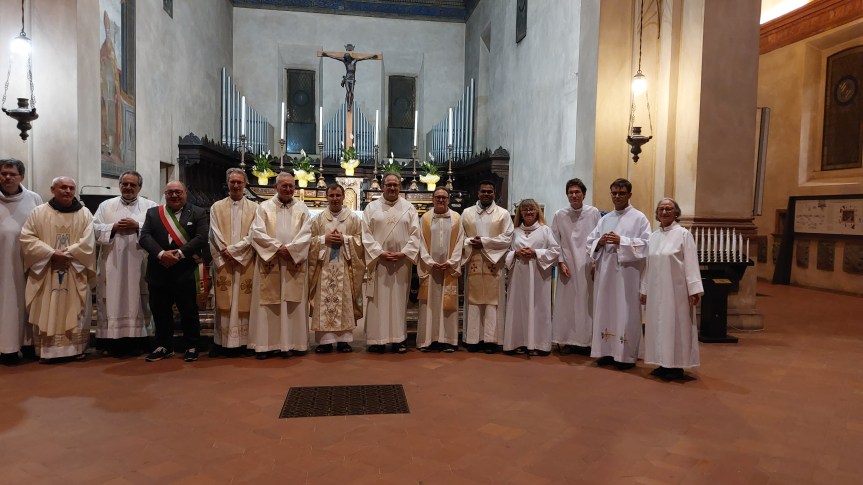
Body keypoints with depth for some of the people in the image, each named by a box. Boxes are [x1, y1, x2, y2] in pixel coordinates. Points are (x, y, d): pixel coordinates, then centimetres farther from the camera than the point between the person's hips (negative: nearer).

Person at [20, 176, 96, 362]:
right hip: (45, 271, 0)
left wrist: (66, 254, -15)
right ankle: (47, 350, 8)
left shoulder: (85, 214, 4)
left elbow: (87, 243, -5)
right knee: (46, 312, 2)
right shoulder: (38, 212, 5)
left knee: (75, 312, 3)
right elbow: (27, 238, -3)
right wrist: (52, 253, -14)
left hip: (75, 273, 0)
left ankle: (75, 348, 10)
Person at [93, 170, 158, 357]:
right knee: (113, 300, 1)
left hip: (139, 264, -1)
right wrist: (113, 227, -9)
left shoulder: (150, 206, 7)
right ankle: (114, 342, 7)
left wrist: (138, 226, -13)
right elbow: (94, 228, 5)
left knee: (138, 301, 2)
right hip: (112, 263, 1)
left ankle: (138, 341, 8)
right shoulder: (106, 205, 13)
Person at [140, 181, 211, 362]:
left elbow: (201, 238, -9)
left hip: (186, 272, -3)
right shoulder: (153, 213, 11)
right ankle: (164, 346, 24)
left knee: (189, 311, 4)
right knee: (160, 311, 11)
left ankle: (191, 346, 16)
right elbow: (145, 236, -1)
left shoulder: (198, 214, 3)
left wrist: (179, 253, -18)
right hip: (158, 271, 3)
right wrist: (161, 254, -17)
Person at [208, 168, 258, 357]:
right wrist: (225, 254, -11)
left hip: (245, 262, -1)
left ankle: (241, 340, 6)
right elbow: (215, 236, 1)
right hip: (222, 262, 1)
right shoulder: (217, 207, 10)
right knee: (223, 303, 3)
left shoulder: (254, 208, 5)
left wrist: (233, 249, -12)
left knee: (243, 302, 1)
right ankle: (221, 341, 8)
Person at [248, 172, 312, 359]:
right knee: (268, 303, 2)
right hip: (269, 262, 0)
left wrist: (289, 249, -14)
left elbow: (306, 235, -1)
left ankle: (291, 343, 8)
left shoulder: (302, 209, 8)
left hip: (294, 263, 1)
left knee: (292, 303, 2)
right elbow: (256, 232, -5)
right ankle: (266, 344, 8)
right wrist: (278, 247, -13)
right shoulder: (264, 207, 6)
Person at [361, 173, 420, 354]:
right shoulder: (371, 207, 5)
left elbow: (415, 234, 1)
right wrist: (380, 253, -13)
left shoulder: (409, 208, 7)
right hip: (378, 260, -1)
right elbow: (366, 234, -2)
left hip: (402, 262, 1)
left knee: (399, 300, 5)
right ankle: (377, 339, 7)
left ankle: (399, 338, 11)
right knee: (378, 300, 1)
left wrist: (403, 253, -11)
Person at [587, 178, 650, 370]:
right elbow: (590, 242, 12)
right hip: (605, 271, 5)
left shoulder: (639, 218, 1)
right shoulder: (604, 219, 16)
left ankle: (626, 355, 6)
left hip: (627, 272, -5)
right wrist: (599, 242, -9)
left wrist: (621, 241, -17)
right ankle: (607, 351, 16)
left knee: (626, 313, -3)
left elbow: (646, 244, -9)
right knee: (605, 310, 6)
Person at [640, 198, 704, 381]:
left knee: (675, 325, 1)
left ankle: (677, 367, 10)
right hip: (656, 290, 6)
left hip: (676, 290, -5)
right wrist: (644, 290, 11)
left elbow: (691, 264, -11)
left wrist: (694, 290, -17)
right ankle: (664, 364, 19)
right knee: (658, 325, 9)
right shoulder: (654, 236, 10)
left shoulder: (683, 234, -6)